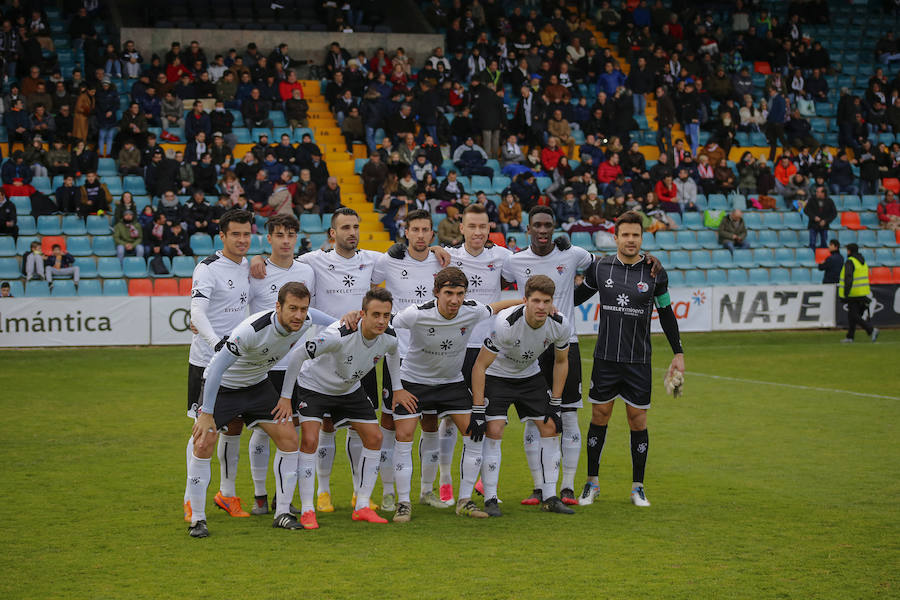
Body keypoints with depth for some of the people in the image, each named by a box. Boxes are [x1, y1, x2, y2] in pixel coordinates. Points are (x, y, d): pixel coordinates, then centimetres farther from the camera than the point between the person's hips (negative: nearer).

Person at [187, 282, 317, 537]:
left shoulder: (303, 325, -16)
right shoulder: (252, 329, -37)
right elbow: (217, 368, -32)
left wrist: (286, 396, 6)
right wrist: (206, 414, -29)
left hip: (258, 384, 6)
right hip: (222, 384, -6)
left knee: (288, 438, -5)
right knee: (203, 444, -17)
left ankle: (282, 513, 7)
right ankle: (197, 519, -5)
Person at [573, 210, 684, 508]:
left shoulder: (655, 272, -1)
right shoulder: (600, 267, 0)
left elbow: (666, 313, 8)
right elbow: (577, 295, 17)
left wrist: (678, 354, 7)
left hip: (639, 361, 0)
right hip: (605, 358, 1)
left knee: (638, 421, 2)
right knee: (599, 417, 6)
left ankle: (638, 488, 13)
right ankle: (591, 483, 19)